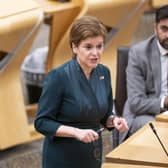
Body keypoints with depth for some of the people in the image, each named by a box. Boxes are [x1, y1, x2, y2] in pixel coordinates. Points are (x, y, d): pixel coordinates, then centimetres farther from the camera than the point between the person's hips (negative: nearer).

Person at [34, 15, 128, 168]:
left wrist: (113, 120, -9)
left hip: (93, 155, 6)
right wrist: (76, 132, -26)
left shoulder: (103, 73, 0)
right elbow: (42, 122, -15)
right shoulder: (58, 76, -18)